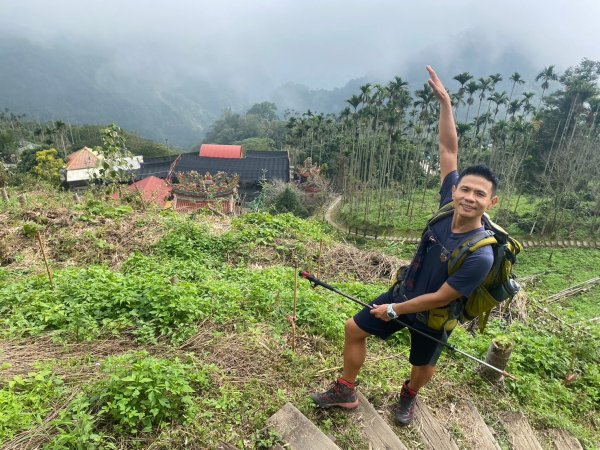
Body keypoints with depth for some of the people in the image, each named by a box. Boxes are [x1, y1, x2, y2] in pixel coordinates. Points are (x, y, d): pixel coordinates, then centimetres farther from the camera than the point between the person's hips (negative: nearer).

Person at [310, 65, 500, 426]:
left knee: (422, 369, 21)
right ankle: (345, 392, 32)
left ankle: (409, 396, 59)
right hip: (405, 292, 5)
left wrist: (394, 311, -16)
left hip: (433, 316, -4)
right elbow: (449, 150, -14)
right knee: (354, 329, 10)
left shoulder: (480, 255, -33)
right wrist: (445, 101, -19)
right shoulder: (449, 205, -20)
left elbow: (439, 298, -25)